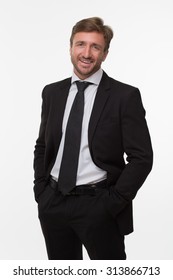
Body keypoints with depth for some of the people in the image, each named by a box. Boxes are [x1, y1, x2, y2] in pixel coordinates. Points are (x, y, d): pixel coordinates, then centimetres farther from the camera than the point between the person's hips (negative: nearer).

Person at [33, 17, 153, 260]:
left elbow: (142, 158, -9)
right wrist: (40, 189, 5)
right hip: (53, 203, 5)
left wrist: (114, 202, -13)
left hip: (98, 205, -4)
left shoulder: (125, 96, -8)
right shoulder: (52, 92, 6)